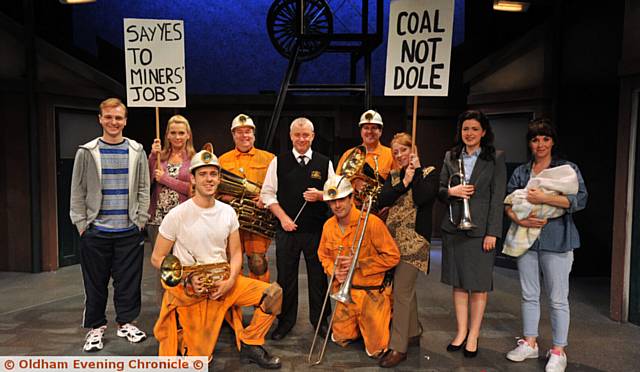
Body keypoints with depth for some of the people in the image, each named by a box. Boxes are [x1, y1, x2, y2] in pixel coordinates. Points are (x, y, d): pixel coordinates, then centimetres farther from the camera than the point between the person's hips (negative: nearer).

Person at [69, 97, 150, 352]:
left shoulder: (137, 151, 5)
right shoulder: (87, 152, 2)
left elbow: (143, 188, 6)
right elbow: (78, 192, 3)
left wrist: (141, 220, 1)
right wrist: (81, 224, -2)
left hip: (129, 231, 1)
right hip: (96, 231, -1)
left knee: (129, 281, 8)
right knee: (96, 282, 8)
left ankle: (126, 322, 25)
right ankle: (95, 327, 23)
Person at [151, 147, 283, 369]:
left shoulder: (228, 212, 1)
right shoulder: (177, 215, -12)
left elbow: (235, 253, 7)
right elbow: (157, 258, -7)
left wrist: (230, 281, -12)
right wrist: (188, 279, -20)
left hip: (222, 283, 4)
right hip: (189, 290, -4)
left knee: (273, 293, -11)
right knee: (196, 356, -1)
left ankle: (250, 345, 6)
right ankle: (183, 335, 32)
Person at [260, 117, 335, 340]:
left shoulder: (324, 163, 4)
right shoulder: (279, 161, 2)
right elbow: (267, 194, 2)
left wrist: (320, 195, -13)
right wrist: (283, 217, -9)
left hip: (317, 230, 0)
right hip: (287, 229, 0)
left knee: (318, 276, 10)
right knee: (286, 278, 10)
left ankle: (320, 320, 29)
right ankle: (285, 321, 28)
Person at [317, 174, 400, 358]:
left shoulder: (371, 222, -20)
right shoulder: (329, 226, -2)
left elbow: (392, 257, -18)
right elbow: (324, 255, 14)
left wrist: (358, 264, -22)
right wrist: (334, 270, -7)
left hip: (372, 294, -5)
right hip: (345, 293, 5)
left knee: (376, 350, 4)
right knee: (340, 339, 17)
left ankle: (387, 317, 31)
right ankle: (359, 325, 43)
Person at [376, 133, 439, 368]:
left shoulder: (428, 173, -1)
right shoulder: (393, 176, 14)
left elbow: (421, 198, -19)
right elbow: (382, 200, -2)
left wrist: (415, 172, -8)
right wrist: (405, 181, -10)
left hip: (414, 240, -6)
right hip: (392, 238, 6)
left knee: (401, 292, -7)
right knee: (406, 290, 16)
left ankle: (398, 347, 0)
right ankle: (413, 333, 32)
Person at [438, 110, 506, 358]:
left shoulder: (496, 158, -1)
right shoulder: (451, 157, 9)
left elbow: (497, 197, -5)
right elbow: (440, 190, 12)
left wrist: (492, 233, -10)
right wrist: (451, 191, -11)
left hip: (480, 229, -3)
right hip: (454, 228, 3)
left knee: (479, 284, 5)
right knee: (458, 283, 11)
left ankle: (473, 335, 18)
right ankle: (461, 331, 23)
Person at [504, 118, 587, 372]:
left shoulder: (568, 168, 1)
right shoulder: (520, 172, 12)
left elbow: (580, 199, -11)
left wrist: (544, 198, -19)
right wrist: (519, 220, -11)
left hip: (556, 241, -4)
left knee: (558, 299, 1)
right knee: (529, 296, 11)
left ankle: (558, 352, 13)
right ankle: (530, 343, 24)